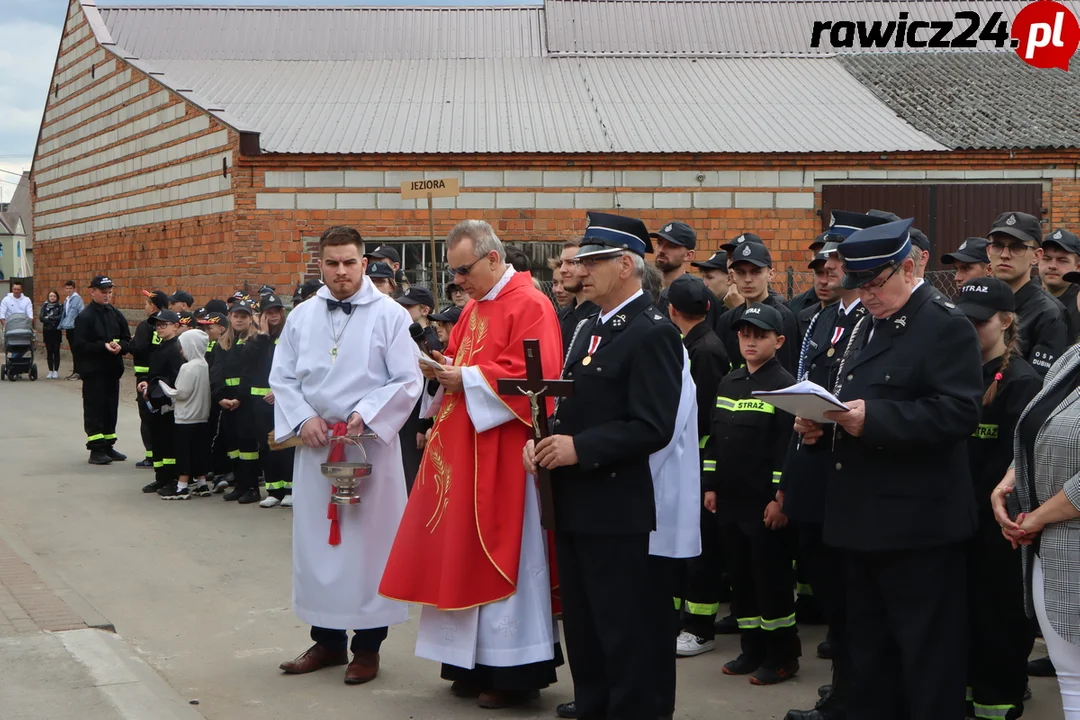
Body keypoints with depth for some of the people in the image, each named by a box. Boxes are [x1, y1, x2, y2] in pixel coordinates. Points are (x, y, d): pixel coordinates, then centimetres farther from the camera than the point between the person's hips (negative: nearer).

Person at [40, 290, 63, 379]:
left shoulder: (60, 306, 2)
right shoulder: (44, 306, 8)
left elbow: (61, 317, -12)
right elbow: (42, 318, -2)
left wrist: (49, 318, -9)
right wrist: (54, 320, -12)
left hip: (56, 331, -2)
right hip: (47, 331, 2)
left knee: (56, 351, -1)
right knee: (49, 351, 4)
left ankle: (56, 371, 3)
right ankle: (50, 371, 8)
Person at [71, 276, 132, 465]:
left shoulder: (116, 315, 9)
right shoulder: (84, 317, -8)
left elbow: (127, 340, 11)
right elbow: (79, 345, -14)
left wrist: (120, 346, -12)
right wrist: (103, 346, -22)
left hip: (113, 369, 6)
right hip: (93, 371, -6)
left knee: (111, 408, 11)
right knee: (94, 409, -3)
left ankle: (107, 446, 21)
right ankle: (96, 450, 0)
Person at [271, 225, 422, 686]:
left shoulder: (389, 315, -4)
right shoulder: (301, 316, 8)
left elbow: (408, 381, -7)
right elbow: (282, 378, 10)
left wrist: (364, 414, -17)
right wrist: (303, 418, -7)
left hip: (369, 445, -4)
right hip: (314, 444, 4)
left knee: (368, 540, 1)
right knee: (315, 540, 9)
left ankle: (367, 645, 12)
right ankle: (327, 638, 23)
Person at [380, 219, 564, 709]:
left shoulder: (529, 306, -12)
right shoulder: (473, 309, 15)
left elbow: (532, 376, -21)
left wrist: (466, 379, -17)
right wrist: (444, 371, 0)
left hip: (501, 454, -9)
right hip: (462, 450, 9)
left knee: (498, 554, -4)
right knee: (463, 553, 10)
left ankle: (513, 671, 5)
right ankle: (473, 662, 19)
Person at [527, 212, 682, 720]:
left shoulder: (652, 333, -13)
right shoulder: (591, 329, 15)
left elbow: (653, 427, -20)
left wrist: (580, 448, -22)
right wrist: (544, 439, 2)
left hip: (615, 508, -9)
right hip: (574, 504, 9)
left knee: (624, 634, 0)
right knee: (581, 631, 16)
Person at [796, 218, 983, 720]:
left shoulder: (945, 326, -11)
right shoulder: (867, 326, 16)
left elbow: (960, 413, -22)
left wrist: (873, 418, -28)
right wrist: (818, 423, 2)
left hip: (917, 524, -9)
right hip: (865, 519, 9)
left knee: (927, 660, 1)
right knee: (868, 648, 18)